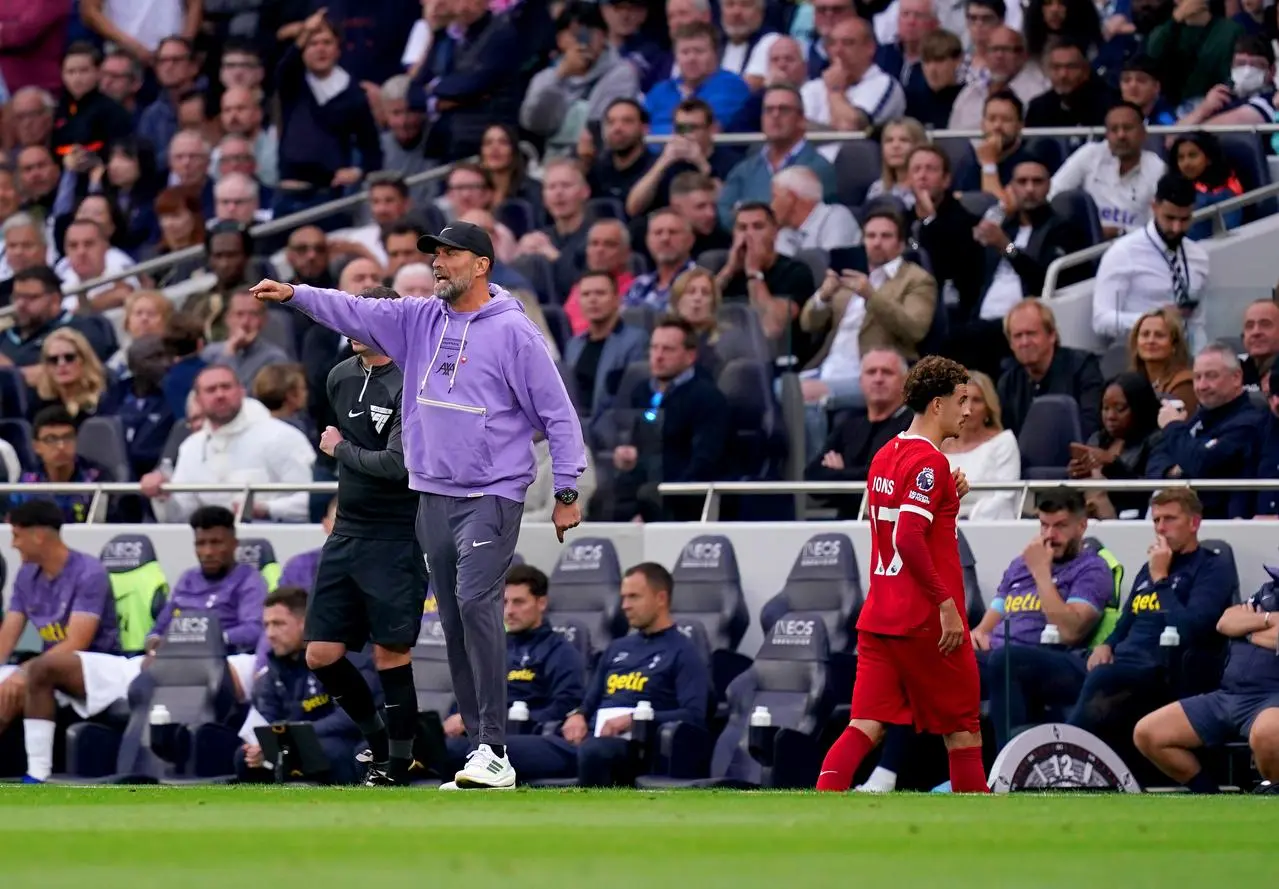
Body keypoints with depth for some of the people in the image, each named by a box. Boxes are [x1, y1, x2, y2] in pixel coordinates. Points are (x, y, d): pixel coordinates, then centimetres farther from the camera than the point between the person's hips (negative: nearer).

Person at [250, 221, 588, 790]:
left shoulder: (512, 331, -6)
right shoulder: (419, 320, 11)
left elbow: (557, 413, -5)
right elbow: (356, 313, 2)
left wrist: (567, 493, -6)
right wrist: (295, 295, -16)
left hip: (492, 496, -7)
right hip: (433, 494, 7)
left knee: (475, 603, -21)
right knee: (454, 619, 6)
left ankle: (494, 752, -23)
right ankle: (480, 744, 11)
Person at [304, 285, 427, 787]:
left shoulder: (410, 386, -14)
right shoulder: (341, 377, 10)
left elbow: (396, 463, -23)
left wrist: (340, 449, -9)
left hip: (396, 538, -7)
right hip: (346, 534, 7)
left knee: (391, 656, -4)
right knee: (322, 654, 4)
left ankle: (398, 762, 8)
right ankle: (376, 738, 25)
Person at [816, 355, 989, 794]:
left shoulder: (885, 457, 14)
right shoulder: (929, 461, -13)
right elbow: (910, 540, -23)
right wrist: (947, 604, -21)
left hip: (878, 617, 8)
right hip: (926, 621, -8)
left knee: (867, 725, 0)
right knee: (963, 727, 6)